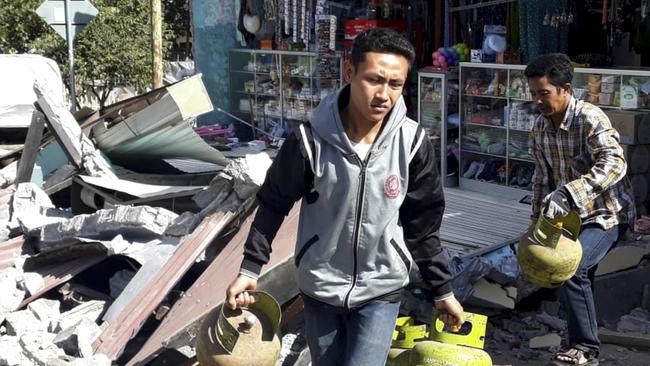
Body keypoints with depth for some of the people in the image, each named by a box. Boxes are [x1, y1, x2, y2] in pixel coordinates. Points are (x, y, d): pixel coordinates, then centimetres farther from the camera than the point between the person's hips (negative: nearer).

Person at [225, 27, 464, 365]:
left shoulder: (412, 143, -14)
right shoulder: (311, 141, -18)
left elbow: (423, 224, -2)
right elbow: (274, 203, -2)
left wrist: (442, 290, 4)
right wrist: (250, 268, -5)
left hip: (381, 289, 0)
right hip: (320, 288, 1)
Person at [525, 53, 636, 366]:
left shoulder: (590, 118, -24)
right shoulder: (540, 127, -1)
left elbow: (614, 164, -39)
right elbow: (542, 176, 12)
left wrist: (568, 193, -51)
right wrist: (537, 218, 12)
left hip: (606, 212, -8)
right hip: (572, 213, 8)